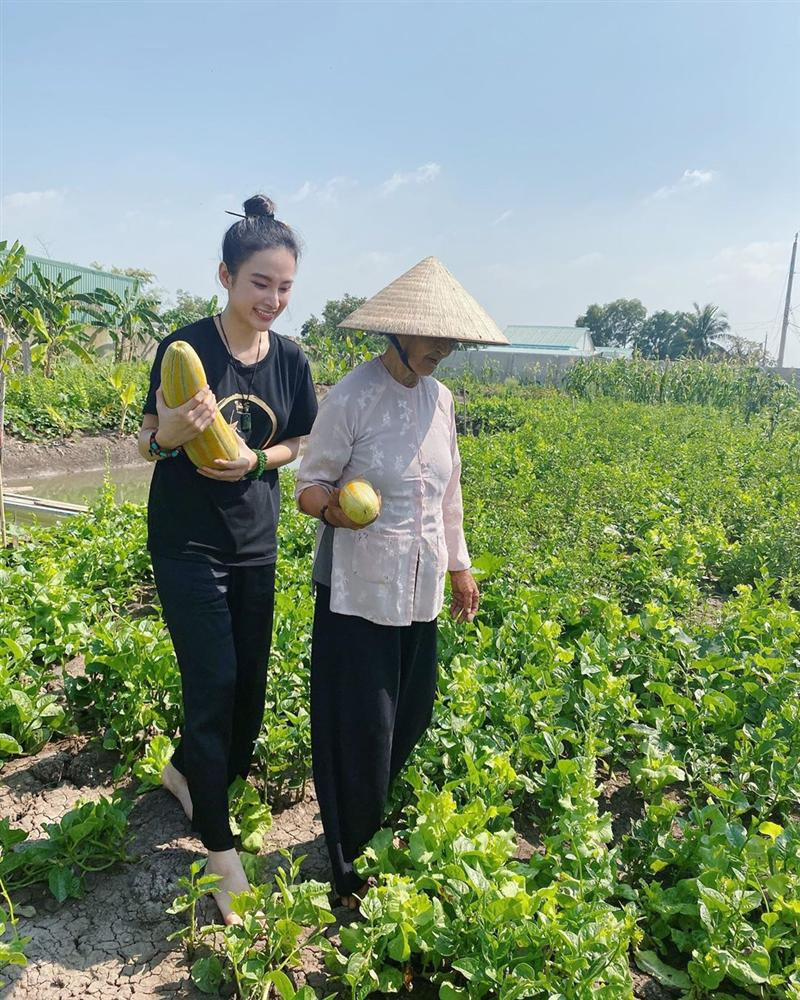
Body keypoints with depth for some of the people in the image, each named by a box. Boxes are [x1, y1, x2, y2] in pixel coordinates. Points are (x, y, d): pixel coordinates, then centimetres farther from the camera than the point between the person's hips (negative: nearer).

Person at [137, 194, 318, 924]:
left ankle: (187, 770, 42)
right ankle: (220, 847, 13)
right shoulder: (185, 348, -14)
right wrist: (174, 433, -32)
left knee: (250, 680, 12)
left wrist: (256, 460, -14)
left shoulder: (291, 360, -2)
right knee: (214, 684, -5)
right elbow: (149, 444, -8)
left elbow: (301, 445, 7)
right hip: (188, 542, -5)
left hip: (255, 541, 5)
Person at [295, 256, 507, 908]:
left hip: (421, 591, 7)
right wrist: (327, 503, -32)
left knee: (411, 715, 17)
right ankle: (348, 863, 25)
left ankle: (374, 822, 43)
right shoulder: (352, 397, -15)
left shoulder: (439, 398, 5)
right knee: (359, 727, 2)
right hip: (359, 590, -6)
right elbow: (310, 482, -9)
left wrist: (459, 563, 18)